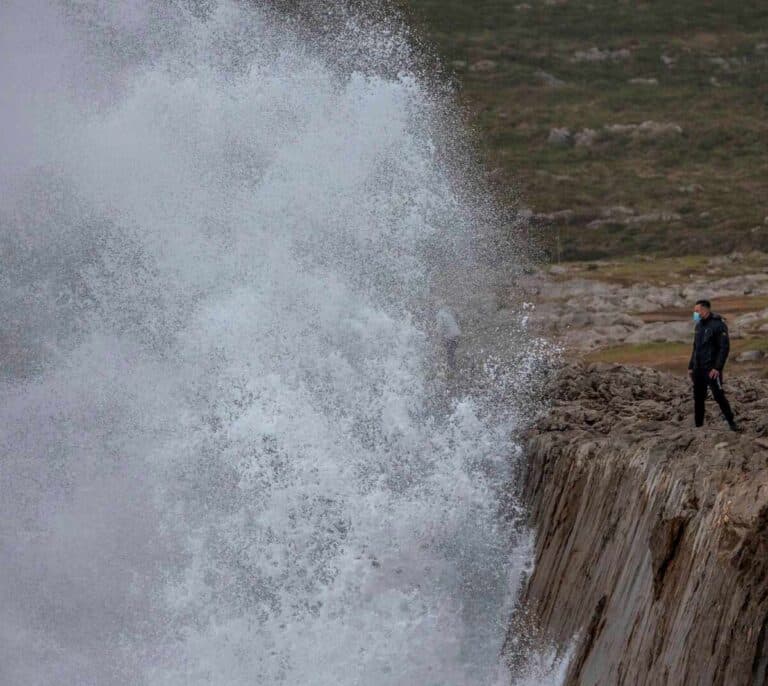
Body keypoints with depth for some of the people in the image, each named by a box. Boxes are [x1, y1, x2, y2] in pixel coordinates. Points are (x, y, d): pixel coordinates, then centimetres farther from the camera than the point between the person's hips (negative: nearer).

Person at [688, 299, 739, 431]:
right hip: (698, 369, 8)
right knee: (698, 398, 7)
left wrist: (717, 368, -22)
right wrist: (690, 367, 18)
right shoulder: (699, 325, 14)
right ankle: (698, 425, 11)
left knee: (718, 395, -9)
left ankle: (731, 422, 2)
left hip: (711, 369, -8)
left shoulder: (718, 325, -11)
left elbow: (724, 348, -16)